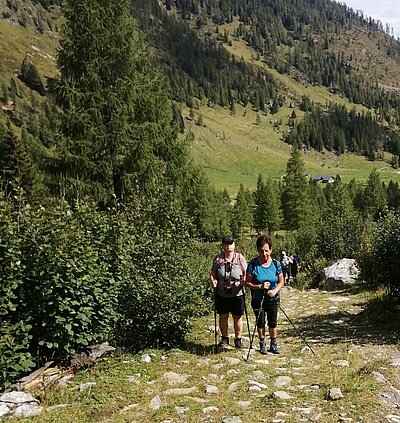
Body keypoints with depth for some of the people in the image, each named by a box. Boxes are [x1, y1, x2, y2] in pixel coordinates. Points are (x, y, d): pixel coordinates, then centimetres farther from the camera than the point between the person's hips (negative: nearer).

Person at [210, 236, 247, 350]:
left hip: (237, 293, -1)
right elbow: (212, 274, 3)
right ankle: (224, 339, 26)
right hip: (221, 294, 1)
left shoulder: (240, 258, -2)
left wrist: (244, 281, -18)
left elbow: (246, 274, 2)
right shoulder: (217, 258, -2)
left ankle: (238, 339, 25)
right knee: (223, 316, 10)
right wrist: (213, 281, -17)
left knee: (237, 317, 8)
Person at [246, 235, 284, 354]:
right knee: (260, 322, 11)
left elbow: (281, 281, 1)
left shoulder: (276, 264, -6)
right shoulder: (253, 264, -13)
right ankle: (262, 344, 29)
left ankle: (273, 344, 26)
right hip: (258, 299, -1)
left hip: (272, 299, 1)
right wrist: (260, 287, -24)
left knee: (273, 322, 8)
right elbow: (247, 282, -9)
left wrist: (275, 290, -17)